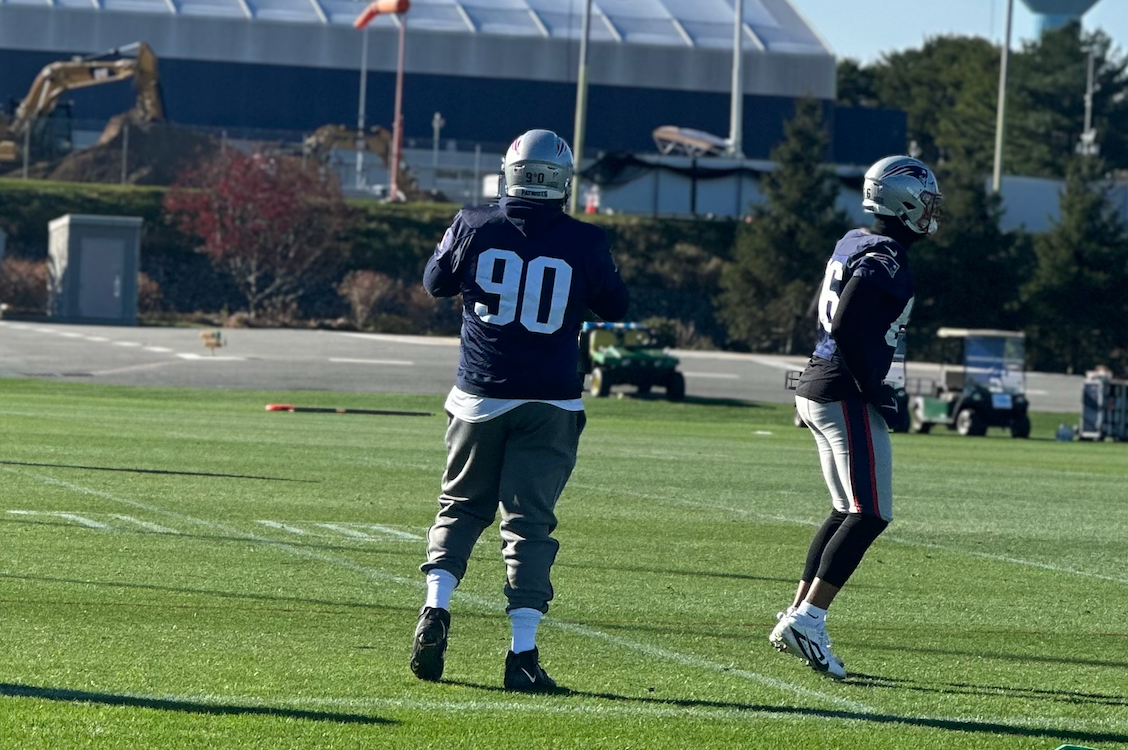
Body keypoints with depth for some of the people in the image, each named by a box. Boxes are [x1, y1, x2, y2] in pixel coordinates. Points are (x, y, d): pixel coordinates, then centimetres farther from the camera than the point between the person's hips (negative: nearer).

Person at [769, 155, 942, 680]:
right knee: (870, 514, -8)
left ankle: (798, 617, 16)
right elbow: (847, 327, -25)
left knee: (847, 510, 16)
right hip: (846, 397, -10)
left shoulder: (854, 245, 13)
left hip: (817, 389, 10)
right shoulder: (884, 261, -17)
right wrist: (873, 390, -17)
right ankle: (807, 620, -13)